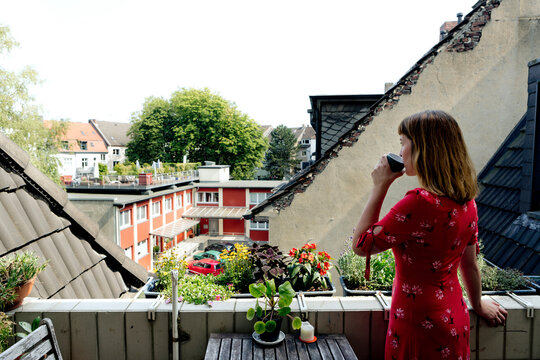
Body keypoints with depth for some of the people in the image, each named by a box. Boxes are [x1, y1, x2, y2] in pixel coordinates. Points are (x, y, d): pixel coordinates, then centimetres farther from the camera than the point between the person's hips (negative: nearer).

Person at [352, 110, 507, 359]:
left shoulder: (420, 203, -29)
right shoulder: (466, 201, -3)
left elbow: (361, 245, -21)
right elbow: (469, 263, 9)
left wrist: (380, 186, -18)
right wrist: (477, 304, 26)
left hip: (420, 325, -7)